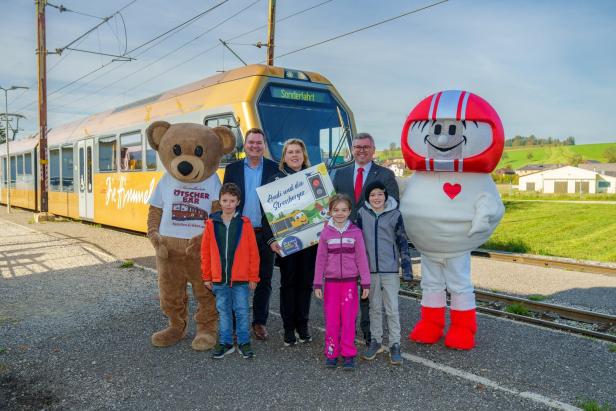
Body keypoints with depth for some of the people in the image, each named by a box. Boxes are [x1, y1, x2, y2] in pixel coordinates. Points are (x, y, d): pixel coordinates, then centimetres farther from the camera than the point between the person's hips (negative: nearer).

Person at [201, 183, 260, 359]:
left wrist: (253, 277, -3)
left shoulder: (244, 223, -5)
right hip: (219, 279, 2)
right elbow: (205, 252, 5)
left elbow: (253, 252, -3)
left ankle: (244, 343, 21)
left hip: (241, 279, -2)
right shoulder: (211, 224, 0)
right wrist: (207, 276, 5)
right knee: (223, 312, 13)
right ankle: (225, 343, 26)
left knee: (242, 311, 7)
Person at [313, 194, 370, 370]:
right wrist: (317, 284, 3)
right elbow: (320, 259, 4)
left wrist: (365, 283, -1)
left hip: (350, 281, -1)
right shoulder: (326, 233, 2)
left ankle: (348, 354, 13)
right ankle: (331, 353, 17)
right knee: (331, 319, 5)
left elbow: (361, 258, 1)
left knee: (349, 319, 3)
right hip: (331, 282, 1)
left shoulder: (355, 232, -1)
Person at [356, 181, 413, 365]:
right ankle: (375, 341, 26)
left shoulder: (395, 214, -4)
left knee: (392, 309, 2)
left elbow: (402, 241, -1)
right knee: (374, 307, 13)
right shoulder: (362, 213, 1)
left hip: (390, 269, -2)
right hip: (370, 269, 2)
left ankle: (395, 345, 14)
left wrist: (406, 267, -6)